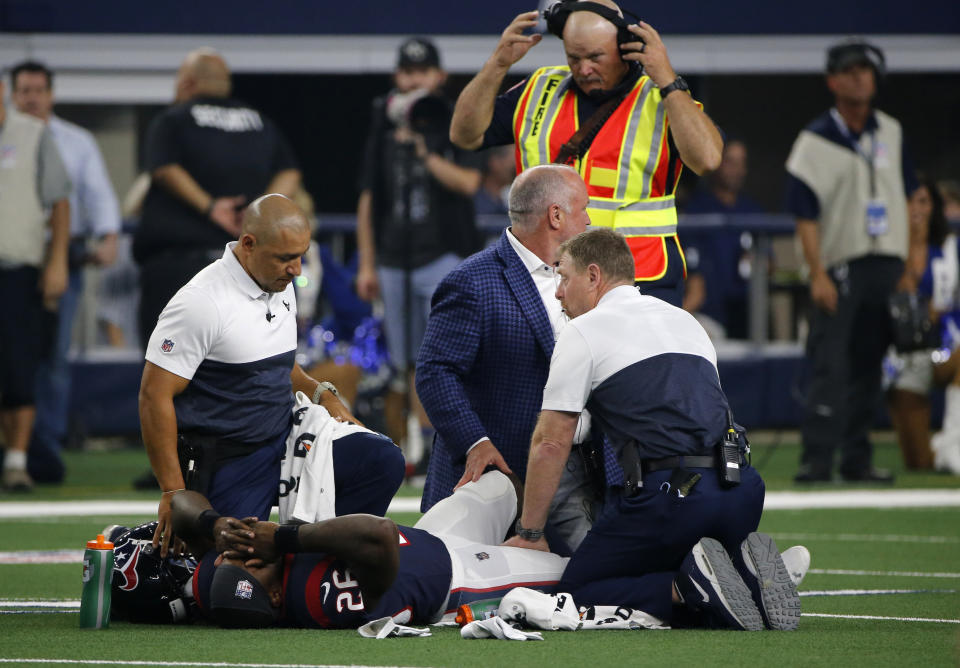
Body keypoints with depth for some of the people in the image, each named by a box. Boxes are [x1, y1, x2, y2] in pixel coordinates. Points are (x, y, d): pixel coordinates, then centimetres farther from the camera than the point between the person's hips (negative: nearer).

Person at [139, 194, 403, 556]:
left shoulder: (281, 288, 8)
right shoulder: (202, 303, -20)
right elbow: (155, 396, -20)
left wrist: (320, 394, 6)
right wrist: (173, 494, -21)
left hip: (284, 439, 7)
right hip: (228, 465, -7)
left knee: (384, 462, -11)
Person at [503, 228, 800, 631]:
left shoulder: (584, 332, 5)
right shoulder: (684, 320, 26)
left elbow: (551, 443, 3)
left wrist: (529, 533, 12)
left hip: (667, 492, -7)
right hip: (740, 491, 7)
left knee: (577, 591, 4)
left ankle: (690, 586, -18)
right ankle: (747, 574, -4)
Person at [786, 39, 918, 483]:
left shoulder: (890, 134, 12)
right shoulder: (815, 141, -4)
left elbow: (905, 201, 15)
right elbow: (805, 215, -8)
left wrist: (908, 270, 10)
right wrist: (818, 275, -16)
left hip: (887, 266, 5)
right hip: (840, 269, -5)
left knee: (869, 365, 7)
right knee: (830, 366, -11)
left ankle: (856, 458, 12)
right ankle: (816, 458, -14)